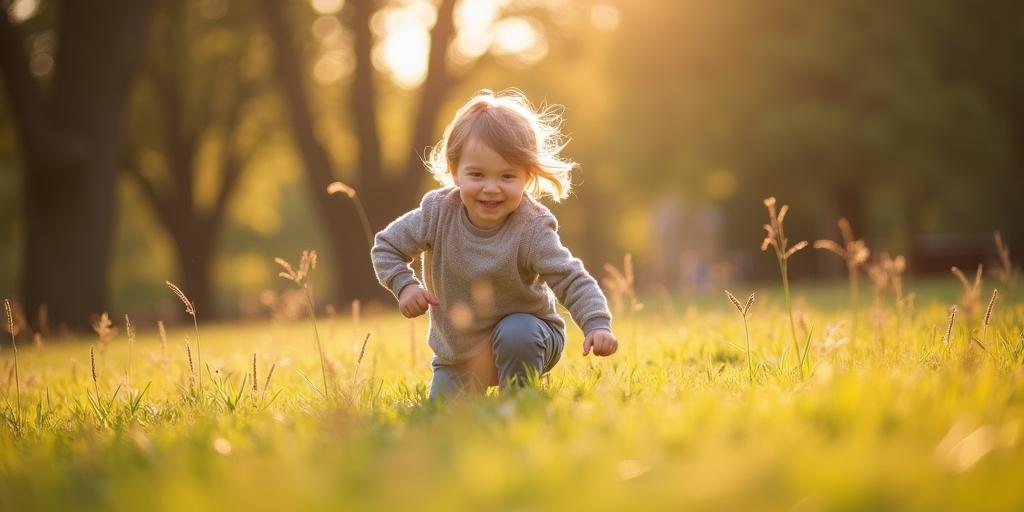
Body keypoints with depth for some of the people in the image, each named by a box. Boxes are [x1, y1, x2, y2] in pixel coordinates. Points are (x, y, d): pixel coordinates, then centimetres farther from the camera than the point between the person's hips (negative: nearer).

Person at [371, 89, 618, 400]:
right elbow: (386, 246, -3)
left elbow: (573, 281, -26)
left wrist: (597, 324, -41)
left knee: (516, 334, -36)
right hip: (457, 349, 3)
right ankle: (473, 390, 36)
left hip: (525, 334, -3)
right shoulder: (438, 212, -18)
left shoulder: (531, 229, -26)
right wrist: (404, 285, -20)